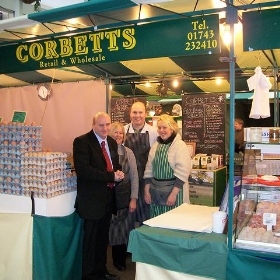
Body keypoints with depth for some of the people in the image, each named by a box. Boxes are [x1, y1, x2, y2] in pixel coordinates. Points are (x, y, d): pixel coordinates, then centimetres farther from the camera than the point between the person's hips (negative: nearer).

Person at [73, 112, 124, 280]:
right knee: (91, 238, 6)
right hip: (92, 198, -7)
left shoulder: (112, 142, 10)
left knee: (103, 237, 18)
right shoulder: (82, 142, -13)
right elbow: (82, 169, -24)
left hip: (108, 197, 7)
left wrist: (118, 173, -6)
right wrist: (111, 176, -23)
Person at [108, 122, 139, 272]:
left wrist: (133, 199, -1)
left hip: (124, 196, 2)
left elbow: (134, 177, 2)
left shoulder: (128, 152, 1)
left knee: (123, 229, 10)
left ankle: (120, 260, 28)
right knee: (110, 229, 7)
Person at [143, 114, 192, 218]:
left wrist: (173, 194, -19)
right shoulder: (155, 146, 10)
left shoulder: (180, 146, -8)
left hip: (173, 189, -5)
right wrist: (147, 191, 8)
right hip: (155, 192, 5)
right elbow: (149, 170, 12)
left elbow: (182, 173, -15)